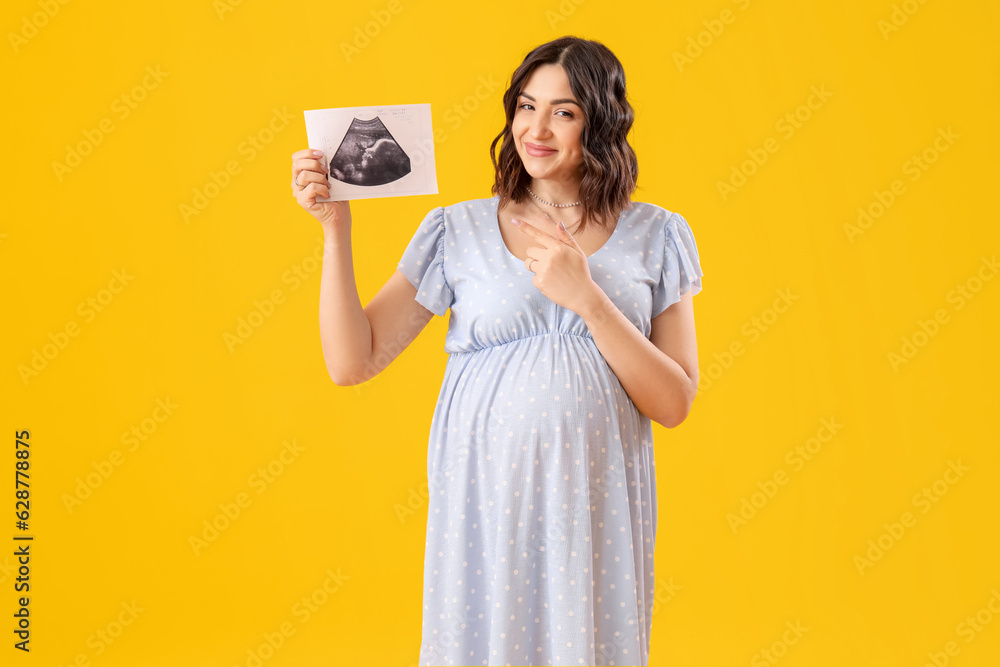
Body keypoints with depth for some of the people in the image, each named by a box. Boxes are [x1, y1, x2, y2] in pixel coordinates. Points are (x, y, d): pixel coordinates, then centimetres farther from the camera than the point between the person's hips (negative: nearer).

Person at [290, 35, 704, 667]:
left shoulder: (657, 236, 3)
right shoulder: (458, 231, 3)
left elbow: (674, 404, -2)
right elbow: (351, 361, -1)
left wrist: (586, 298, -13)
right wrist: (335, 228, -9)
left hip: (597, 509, 0)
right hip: (484, 502, 0)